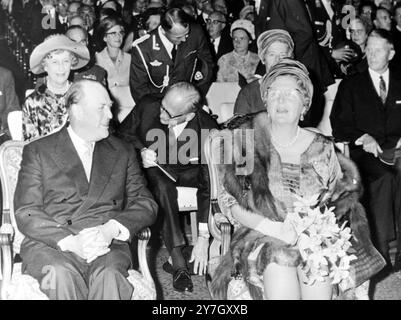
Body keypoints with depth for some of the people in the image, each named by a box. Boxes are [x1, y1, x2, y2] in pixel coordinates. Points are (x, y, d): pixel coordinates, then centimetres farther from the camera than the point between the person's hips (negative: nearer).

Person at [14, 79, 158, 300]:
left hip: (107, 245, 2)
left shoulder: (122, 152, 18)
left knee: (108, 276, -32)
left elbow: (146, 204, 10)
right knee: (62, 275, -35)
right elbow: (26, 213, 0)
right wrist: (70, 241, -17)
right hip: (50, 245, -1)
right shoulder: (38, 151, 9)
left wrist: (112, 229, -11)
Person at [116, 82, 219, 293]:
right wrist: (141, 150, -22)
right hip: (153, 168, 0)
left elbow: (208, 186, -27)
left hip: (187, 173, 0)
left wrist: (203, 237, -31)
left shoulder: (207, 131, -26)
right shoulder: (148, 107, -20)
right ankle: (178, 262, -33)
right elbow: (123, 133, 1)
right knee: (163, 187, -35)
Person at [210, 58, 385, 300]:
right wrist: (273, 227, -14)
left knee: (318, 277, -24)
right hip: (261, 236, -1)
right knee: (279, 262, -29)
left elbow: (339, 199, 14)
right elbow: (228, 200, -2)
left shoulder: (322, 148, 9)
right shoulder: (245, 142, 2)